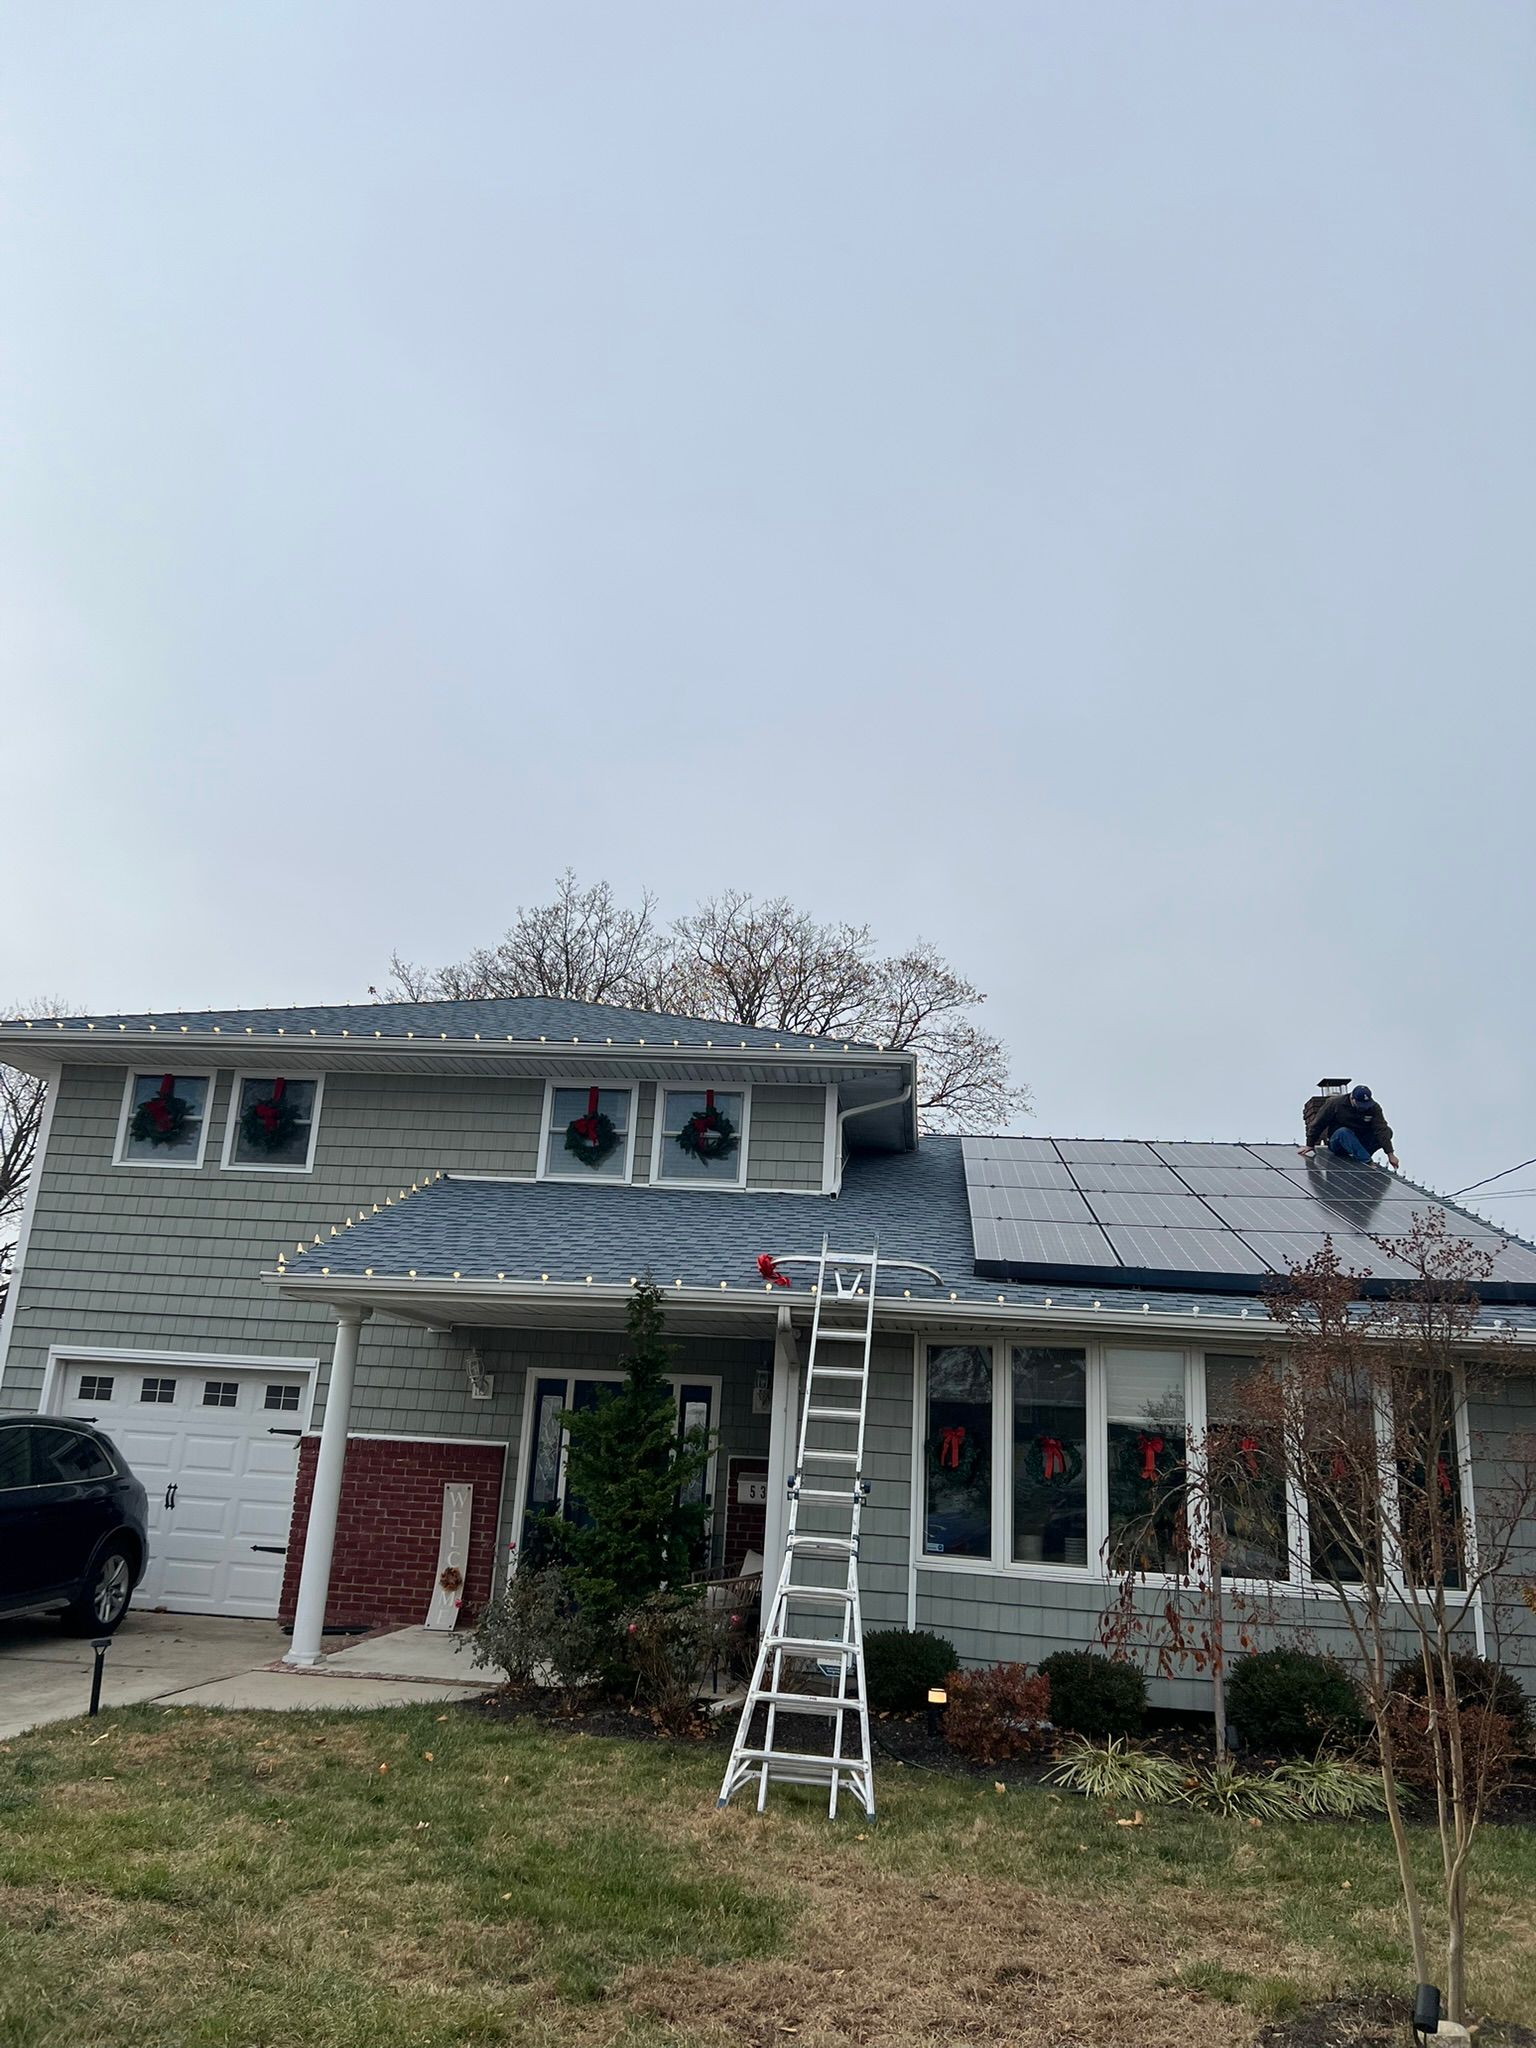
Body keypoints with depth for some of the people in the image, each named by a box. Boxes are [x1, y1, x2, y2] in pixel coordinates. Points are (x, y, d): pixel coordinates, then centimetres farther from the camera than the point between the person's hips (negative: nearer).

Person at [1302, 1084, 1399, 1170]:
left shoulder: (1374, 1107, -10)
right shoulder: (1335, 1103, -15)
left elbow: (1381, 1129, -19)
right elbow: (1317, 1124, -6)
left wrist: (1390, 1154, -28)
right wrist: (1310, 1145, -1)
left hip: (1360, 1143, 3)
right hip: (1337, 1144, -3)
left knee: (1387, 1131, -17)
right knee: (1343, 1132, -38)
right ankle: (1368, 1162, -42)